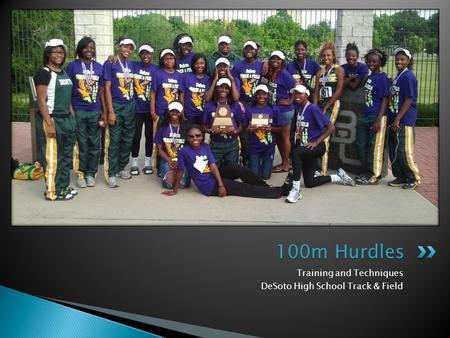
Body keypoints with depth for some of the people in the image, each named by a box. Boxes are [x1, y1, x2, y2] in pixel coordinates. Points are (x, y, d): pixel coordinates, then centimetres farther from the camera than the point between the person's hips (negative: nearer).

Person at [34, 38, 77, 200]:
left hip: (66, 119, 8)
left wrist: (72, 117, 14)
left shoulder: (64, 72, 14)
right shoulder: (44, 73, -10)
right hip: (51, 119, -8)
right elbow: (41, 101, -15)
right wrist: (49, 124, -21)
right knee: (52, 157, -2)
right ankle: (53, 191, 7)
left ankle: (63, 186, 25)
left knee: (66, 155, 14)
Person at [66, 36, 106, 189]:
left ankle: (91, 173, 18)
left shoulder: (99, 67, 7)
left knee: (95, 144, 6)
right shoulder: (72, 66, -1)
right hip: (78, 111, -2)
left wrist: (104, 111, 6)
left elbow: (101, 91, 10)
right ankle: (80, 174, 15)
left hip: (95, 111, 3)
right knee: (82, 144, 3)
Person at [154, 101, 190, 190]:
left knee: (183, 184, -24)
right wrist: (170, 161, -11)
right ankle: (170, 173, 11)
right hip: (167, 160, 0)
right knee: (169, 183, -26)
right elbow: (159, 148, 3)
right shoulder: (163, 127, 5)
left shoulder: (185, 128, 5)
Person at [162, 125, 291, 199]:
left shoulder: (205, 147, 0)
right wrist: (175, 191, -4)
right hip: (209, 186, -5)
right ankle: (281, 191, 0)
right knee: (245, 188, -6)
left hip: (213, 175, 5)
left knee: (239, 169, -15)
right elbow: (180, 171, -10)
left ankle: (267, 187, -1)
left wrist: (221, 185, -14)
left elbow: (213, 166, -6)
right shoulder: (184, 151, -17)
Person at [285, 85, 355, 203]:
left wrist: (316, 142, -21)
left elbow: (331, 127, -19)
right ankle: (339, 177, 33)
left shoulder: (313, 109, -15)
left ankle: (296, 190, -32)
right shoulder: (298, 108, 6)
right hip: (305, 148, 8)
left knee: (296, 152, -37)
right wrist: (297, 134, -3)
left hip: (317, 147, -8)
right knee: (309, 183, 10)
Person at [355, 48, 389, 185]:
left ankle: (373, 176, 7)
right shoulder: (369, 76, 12)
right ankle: (366, 172, 26)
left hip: (376, 117, -9)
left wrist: (378, 120, -19)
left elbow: (385, 100, -13)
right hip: (365, 116, 9)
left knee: (374, 148, -2)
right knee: (361, 145, 13)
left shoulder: (382, 78, -10)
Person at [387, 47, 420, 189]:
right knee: (393, 150, 12)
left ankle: (413, 178, 11)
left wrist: (398, 119, -18)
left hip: (404, 120, -9)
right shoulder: (398, 77, 14)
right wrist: (392, 119, 14)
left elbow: (409, 100, -16)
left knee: (403, 151, -5)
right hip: (394, 120, 9)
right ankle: (400, 177, 24)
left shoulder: (408, 76, -12)